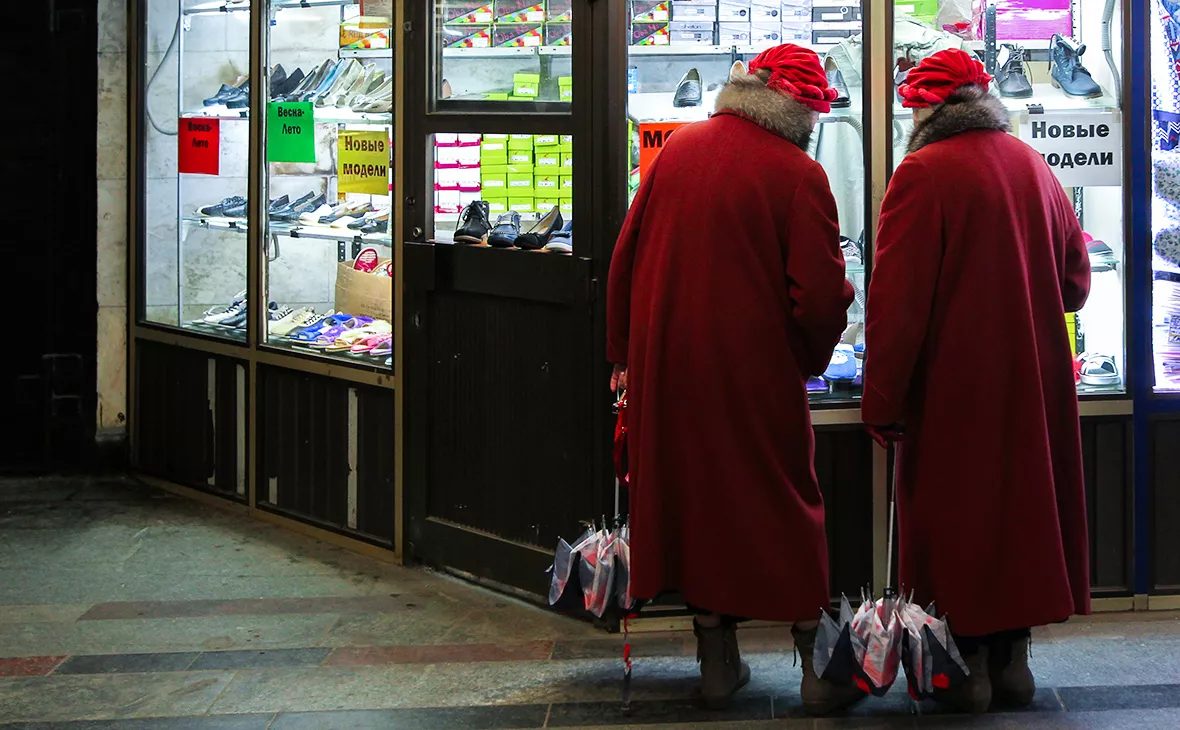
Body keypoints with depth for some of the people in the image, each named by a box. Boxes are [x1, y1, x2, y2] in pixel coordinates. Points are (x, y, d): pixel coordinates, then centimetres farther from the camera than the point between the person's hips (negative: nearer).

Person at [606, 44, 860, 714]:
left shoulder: (677, 150, 3)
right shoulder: (798, 175, -12)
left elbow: (625, 259, 8)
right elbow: (822, 298, -15)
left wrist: (626, 353, 17)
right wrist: (811, 356, 6)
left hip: (667, 367, 4)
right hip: (757, 372, -4)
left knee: (696, 491, 14)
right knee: (786, 505, 7)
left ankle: (718, 659, 20)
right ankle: (817, 665, 9)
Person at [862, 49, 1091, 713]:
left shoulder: (924, 173, -13)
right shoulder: (1035, 167, 7)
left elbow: (897, 301, -17)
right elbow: (1076, 280, 14)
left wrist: (883, 400, -13)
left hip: (955, 386, -6)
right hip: (1036, 385, 6)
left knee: (955, 517, 4)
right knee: (1022, 503, 14)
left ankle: (969, 664, 8)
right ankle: (1013, 655, 21)